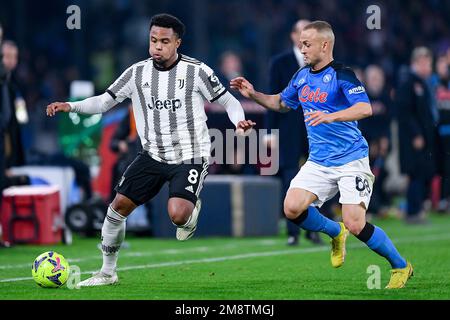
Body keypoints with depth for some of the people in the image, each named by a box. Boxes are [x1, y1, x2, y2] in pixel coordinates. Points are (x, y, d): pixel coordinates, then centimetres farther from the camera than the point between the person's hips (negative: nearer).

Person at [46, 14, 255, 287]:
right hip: (153, 155, 4)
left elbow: (229, 102, -2)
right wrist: (71, 106, -10)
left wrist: (239, 122, -23)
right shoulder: (138, 73, 0)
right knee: (119, 206, -3)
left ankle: (192, 208, 15)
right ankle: (108, 272, 15)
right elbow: (105, 101, 6)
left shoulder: (196, 72, -10)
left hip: (190, 158, -4)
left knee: (177, 215, -25)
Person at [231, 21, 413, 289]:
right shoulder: (302, 76, 10)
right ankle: (336, 232, 16)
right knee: (292, 208, -14)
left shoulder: (341, 75, -13)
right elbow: (282, 103, 28)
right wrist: (254, 95, 13)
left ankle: (401, 266, 7)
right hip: (318, 163, 7)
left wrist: (330, 116, -39)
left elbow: (365, 108, -26)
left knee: (355, 225, -16)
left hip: (351, 160, -7)